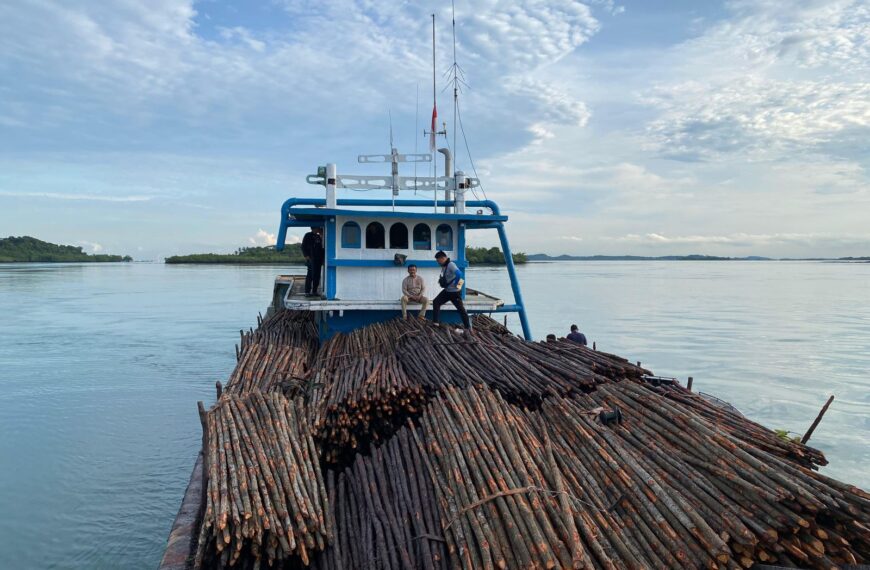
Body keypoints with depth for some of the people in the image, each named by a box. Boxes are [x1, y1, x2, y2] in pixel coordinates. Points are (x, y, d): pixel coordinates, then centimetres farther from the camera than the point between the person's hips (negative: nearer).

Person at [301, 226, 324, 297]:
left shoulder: (318, 236, 18)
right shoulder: (308, 235, -1)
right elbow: (303, 246, -5)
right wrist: (306, 256, -15)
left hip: (318, 259, 7)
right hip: (311, 259, -7)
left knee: (317, 275, 6)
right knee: (310, 275, -9)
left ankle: (314, 291, 11)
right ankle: (307, 292, -8)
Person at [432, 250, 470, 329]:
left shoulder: (451, 265, -21)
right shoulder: (444, 266, 7)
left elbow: (459, 274, -34)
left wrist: (455, 285, -23)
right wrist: (440, 280, 9)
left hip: (454, 292, -9)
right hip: (447, 291, 9)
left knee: (460, 308, -1)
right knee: (436, 302, 3)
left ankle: (468, 326, 9)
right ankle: (435, 322, 7)